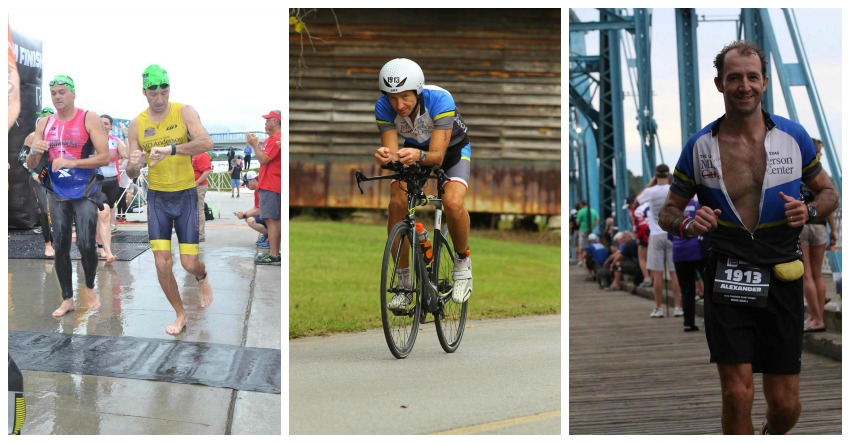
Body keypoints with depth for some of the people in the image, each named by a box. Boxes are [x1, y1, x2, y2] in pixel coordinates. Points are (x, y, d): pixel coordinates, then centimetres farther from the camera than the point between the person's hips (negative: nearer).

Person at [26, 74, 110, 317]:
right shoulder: (44, 124, 6)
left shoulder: (89, 119, -8)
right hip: (57, 194, 4)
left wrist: (72, 162, -25)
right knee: (60, 247, 5)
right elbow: (31, 165, 7)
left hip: (85, 193, -4)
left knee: (86, 245, -9)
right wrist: (34, 152, -17)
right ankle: (67, 299, 18)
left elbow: (105, 157, -14)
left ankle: (90, 287, 18)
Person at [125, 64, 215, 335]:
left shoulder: (184, 112, -10)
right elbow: (132, 175, 0)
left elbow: (206, 142, -29)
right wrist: (133, 165, -26)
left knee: (189, 264, -1)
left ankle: (202, 278, 37)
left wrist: (170, 149, -42)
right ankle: (180, 315, 19)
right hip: (157, 198, 2)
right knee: (162, 264, -3)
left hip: (186, 196, -2)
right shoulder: (136, 125, -2)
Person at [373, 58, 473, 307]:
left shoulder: (440, 100, -37)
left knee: (452, 202, -31)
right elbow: (392, 152, -30)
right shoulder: (383, 107, -28)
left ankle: (463, 262, -1)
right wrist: (385, 156, -53)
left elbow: (437, 156, -40)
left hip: (452, 148, -3)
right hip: (415, 149, 3)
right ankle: (404, 283, -8)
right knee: (397, 203, -22)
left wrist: (419, 156, -61)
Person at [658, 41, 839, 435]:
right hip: (728, 280, -1)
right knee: (737, 395, -8)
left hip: (781, 280, 1)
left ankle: (771, 436, 40)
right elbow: (668, 212, 7)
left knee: (786, 404, 6)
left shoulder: (794, 136, 0)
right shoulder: (700, 145, -1)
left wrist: (809, 211, -10)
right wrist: (687, 225, -17)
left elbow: (828, 192, 13)